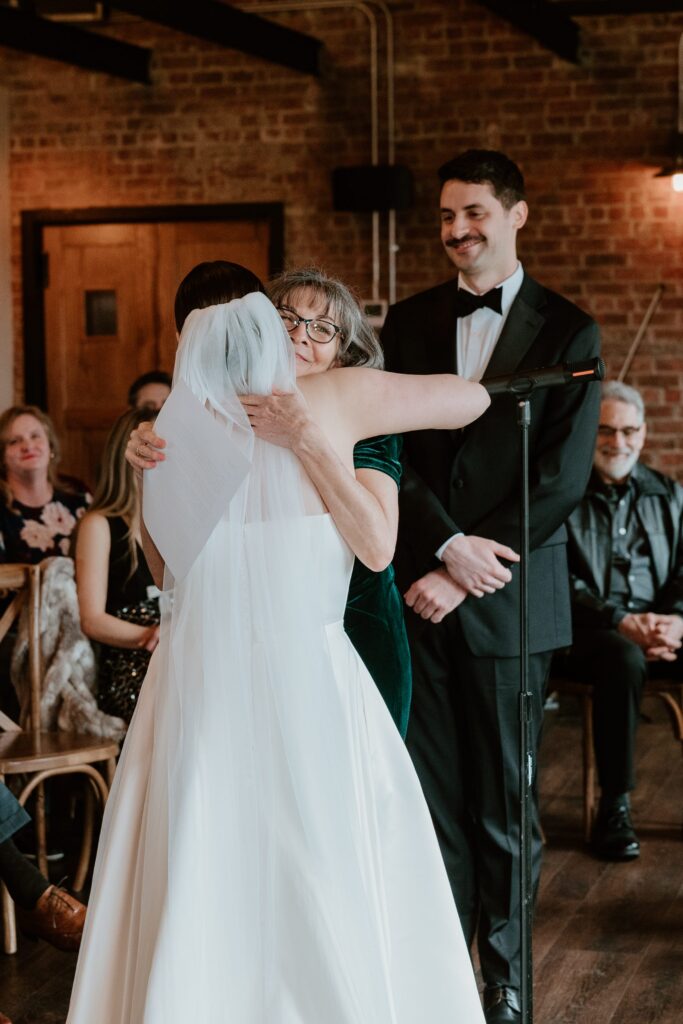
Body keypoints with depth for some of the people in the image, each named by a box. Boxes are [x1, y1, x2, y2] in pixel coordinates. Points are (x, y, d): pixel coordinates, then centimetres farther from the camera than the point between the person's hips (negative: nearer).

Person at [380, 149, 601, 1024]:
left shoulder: (567, 330, 1)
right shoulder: (409, 322, 10)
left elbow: (560, 478, -7)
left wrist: (466, 575, -12)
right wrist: (446, 547, -14)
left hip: (509, 600, -2)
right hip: (421, 594, 2)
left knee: (502, 803, 5)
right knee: (431, 797, 4)